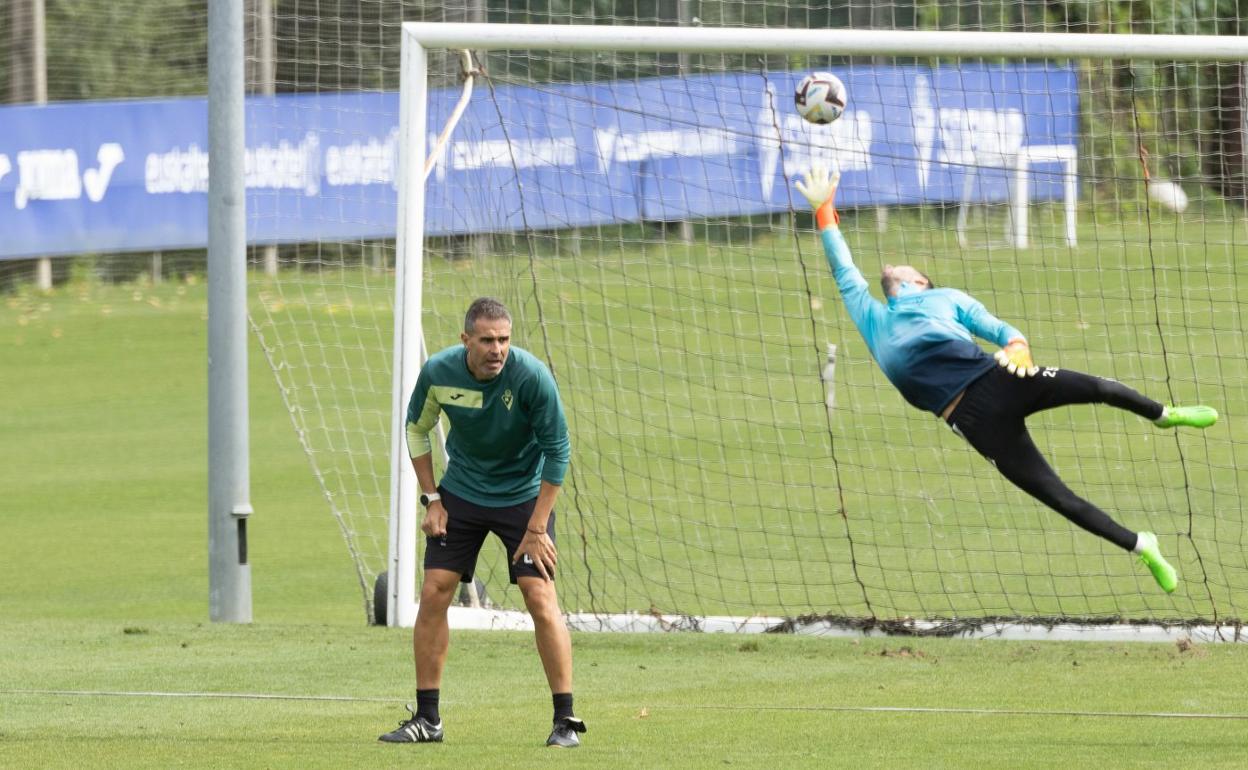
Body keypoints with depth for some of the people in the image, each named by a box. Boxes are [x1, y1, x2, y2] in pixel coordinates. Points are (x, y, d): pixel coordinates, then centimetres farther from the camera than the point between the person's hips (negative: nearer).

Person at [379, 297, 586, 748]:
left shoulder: (531, 376, -26)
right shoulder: (438, 372, -17)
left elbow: (557, 451, -17)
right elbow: (417, 429, 4)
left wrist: (536, 528, -17)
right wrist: (431, 499, -1)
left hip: (525, 494, -3)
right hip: (461, 491, 3)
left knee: (540, 599, -12)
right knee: (433, 593, -3)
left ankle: (565, 721, -5)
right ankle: (426, 719, 7)